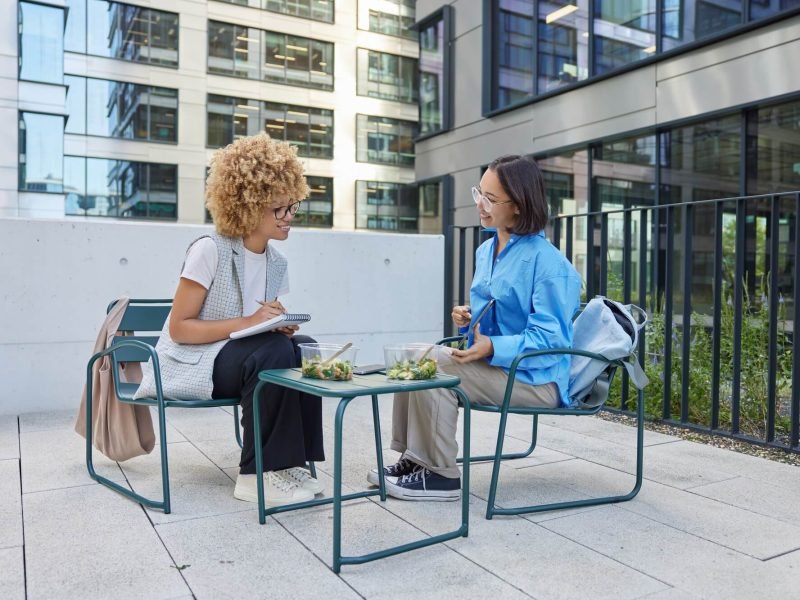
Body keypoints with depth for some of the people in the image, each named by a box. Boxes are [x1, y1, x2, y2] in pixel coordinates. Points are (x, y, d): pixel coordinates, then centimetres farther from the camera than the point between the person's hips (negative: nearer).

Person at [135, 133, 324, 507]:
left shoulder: (276, 263, 4)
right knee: (273, 352, -32)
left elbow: (268, 331, 14)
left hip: (238, 360, 7)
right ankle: (257, 474, -21)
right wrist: (246, 323, -27)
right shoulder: (209, 251, -16)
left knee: (303, 350, -20)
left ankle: (290, 462, -11)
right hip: (189, 364, -6)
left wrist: (282, 327, -11)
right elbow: (178, 328, -17)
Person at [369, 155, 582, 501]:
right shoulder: (486, 251, 9)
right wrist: (468, 319, -2)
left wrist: (492, 348, -31)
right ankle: (414, 458, 1)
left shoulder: (547, 261, -18)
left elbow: (551, 339, -22)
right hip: (491, 364, 9)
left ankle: (441, 475, -10)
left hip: (535, 377, -9)